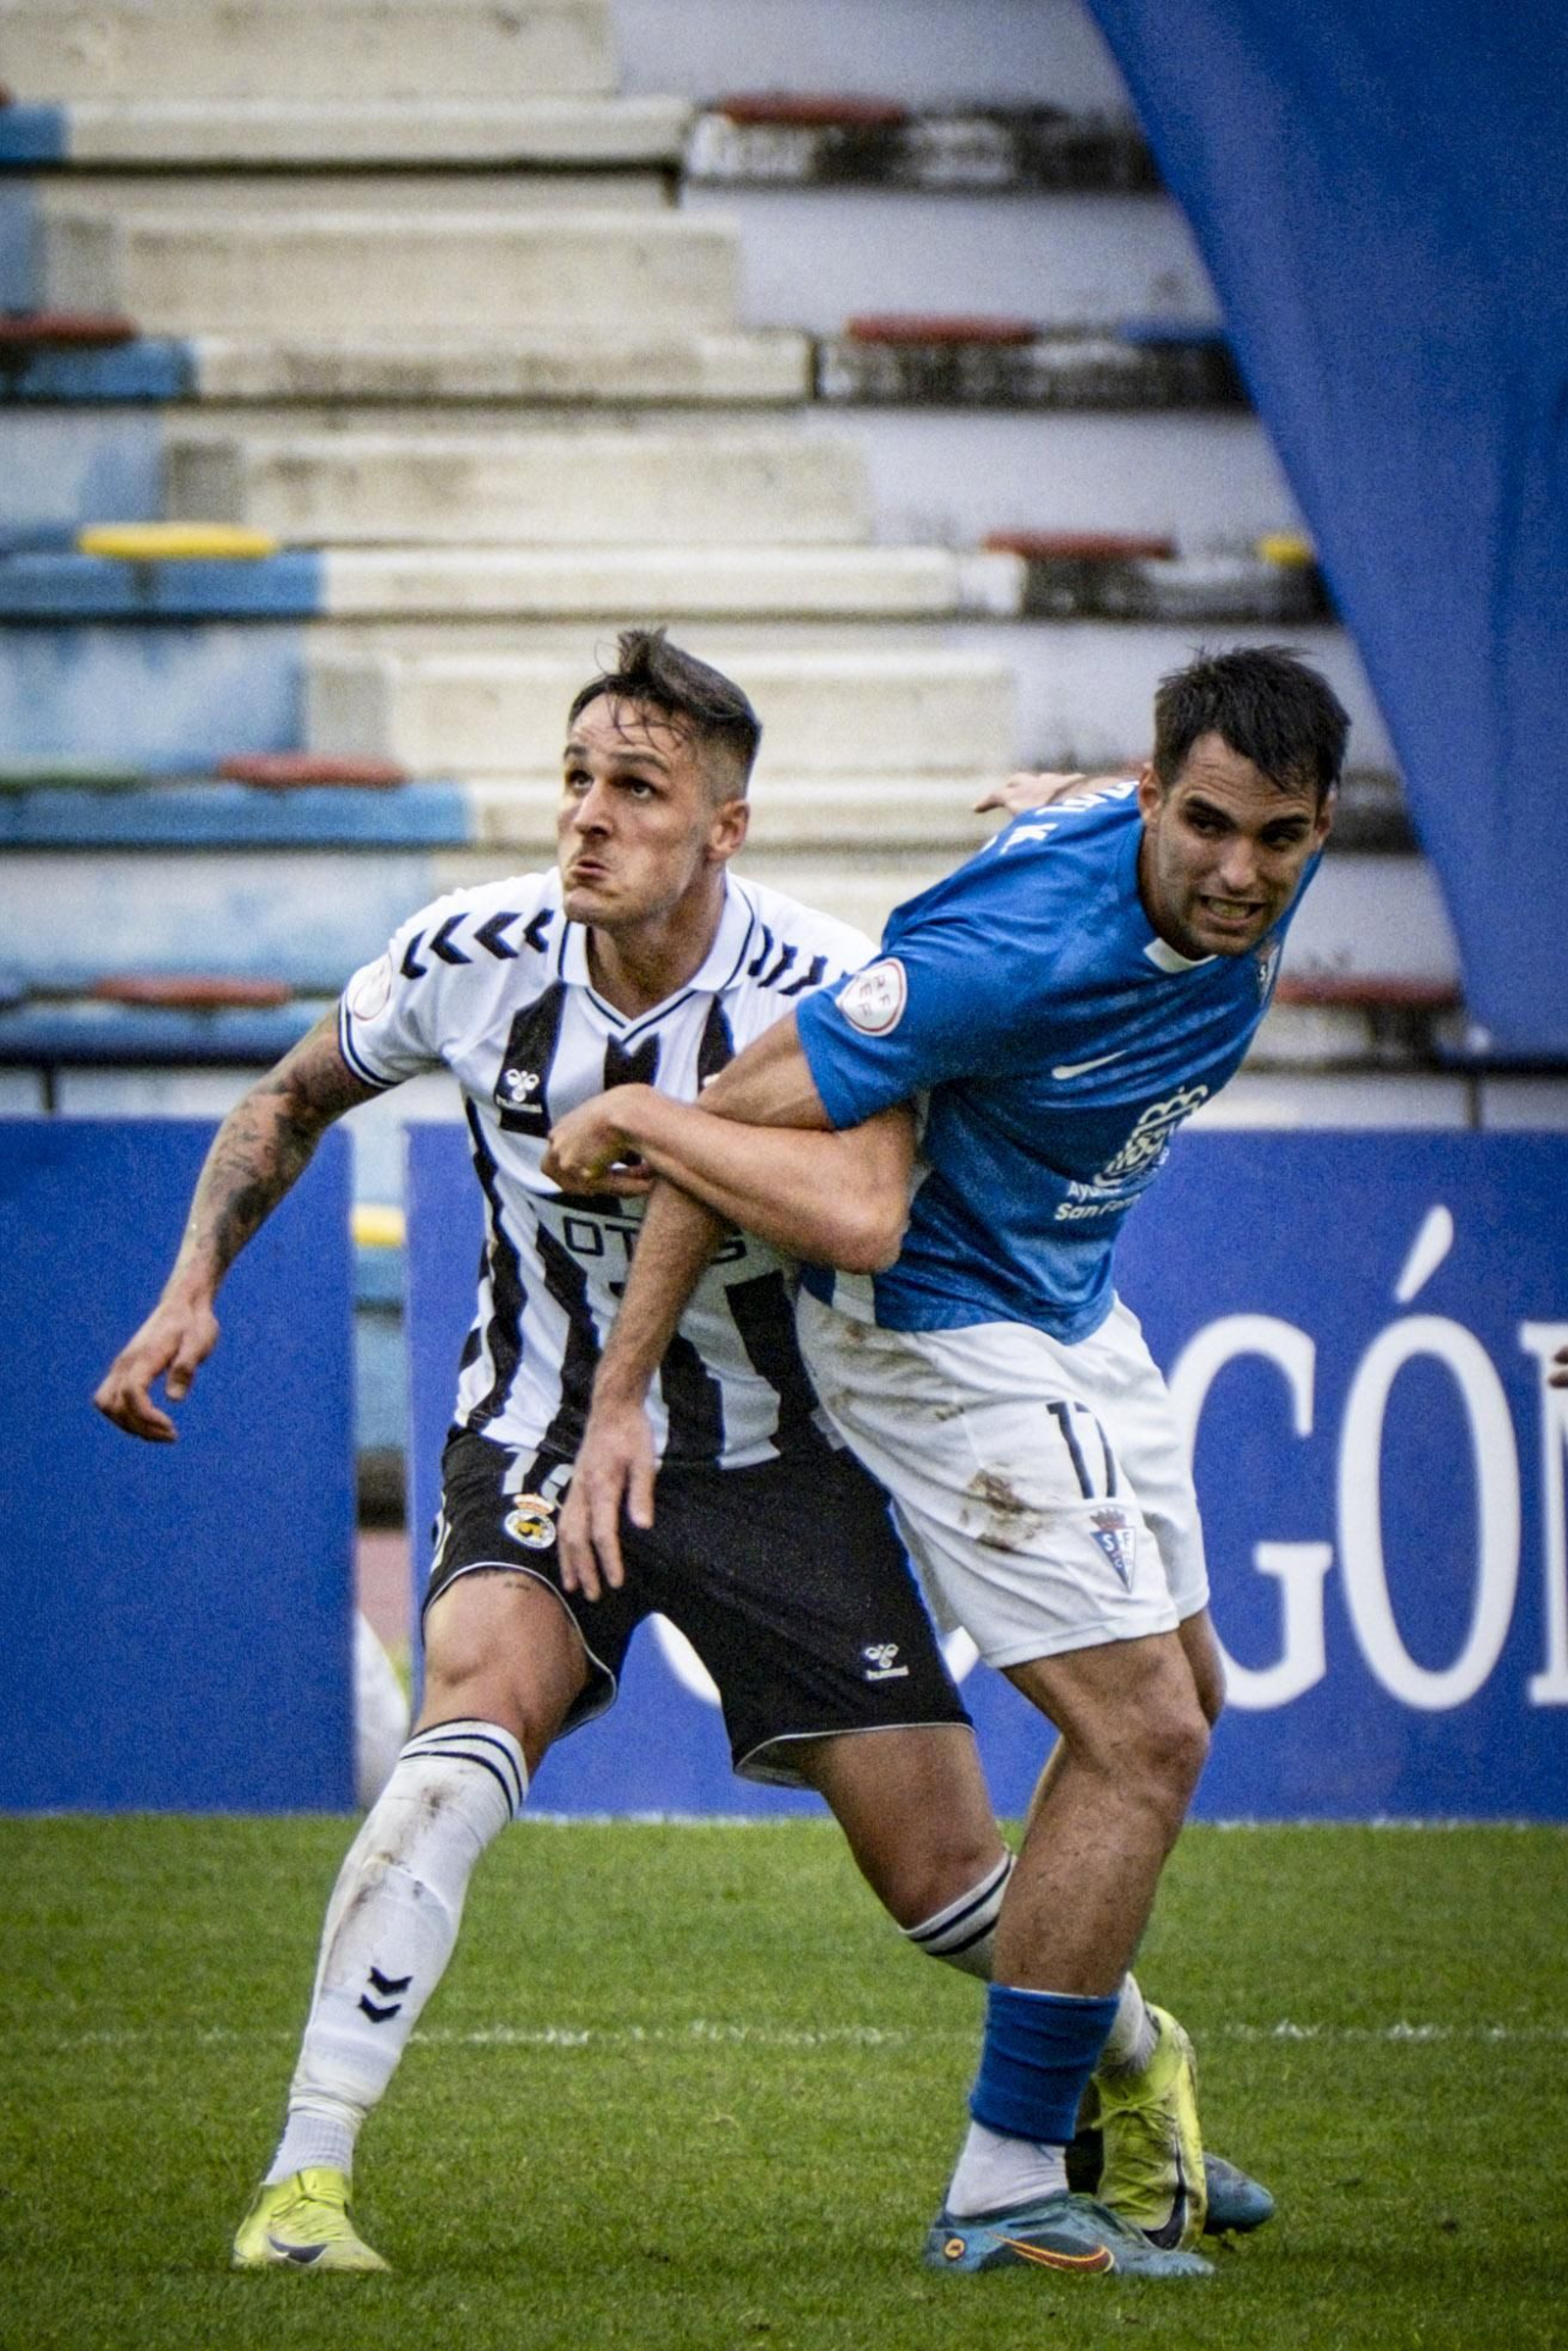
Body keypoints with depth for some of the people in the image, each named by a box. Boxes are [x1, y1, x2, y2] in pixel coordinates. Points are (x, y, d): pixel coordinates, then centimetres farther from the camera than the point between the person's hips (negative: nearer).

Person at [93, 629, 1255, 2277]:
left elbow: (860, 1220, -40)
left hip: (773, 1453, -1)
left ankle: (1134, 2068, 35)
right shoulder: (473, 960, -11)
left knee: (941, 1872, -1)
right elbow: (292, 1102, 10)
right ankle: (304, 2178, -32)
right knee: (477, 1710, -30)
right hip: (542, 1433, 1)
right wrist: (192, 1287, -2)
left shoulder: (823, 993, -20)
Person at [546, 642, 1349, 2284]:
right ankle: (1003, 2195, -7)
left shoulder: (1254, 884, -9)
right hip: (942, 1334, -9)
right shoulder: (1019, 951, -34)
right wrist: (618, 1401, -23)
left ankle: (1081, 2112, 37)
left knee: (1174, 1707, 20)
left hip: (1071, 1314, 9)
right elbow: (733, 1126, -26)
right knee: (1142, 1739, -13)